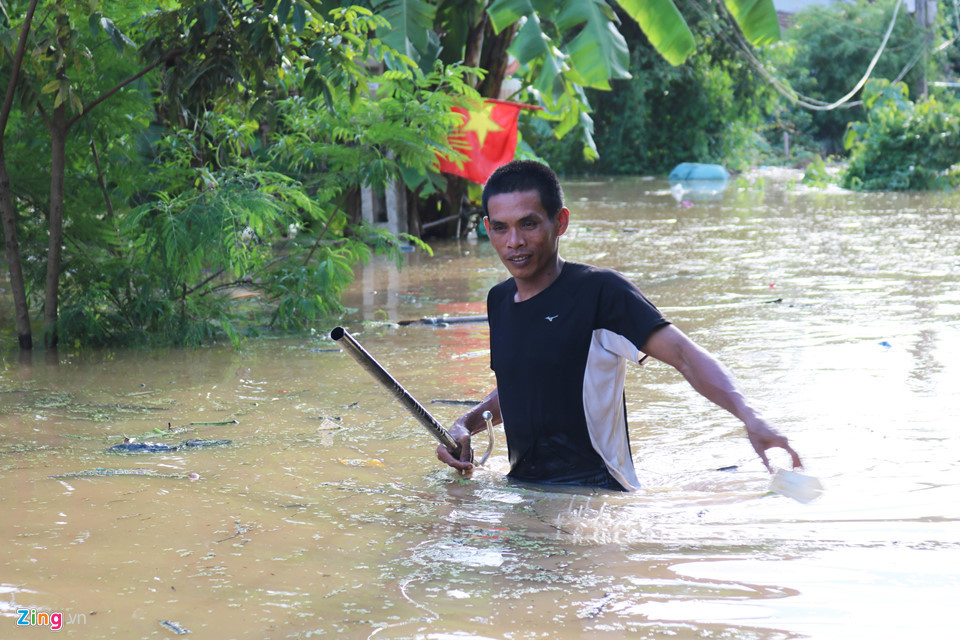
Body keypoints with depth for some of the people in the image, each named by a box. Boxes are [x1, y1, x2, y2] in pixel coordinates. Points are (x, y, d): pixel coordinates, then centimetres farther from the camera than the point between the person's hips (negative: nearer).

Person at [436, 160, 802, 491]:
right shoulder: (499, 301, 12)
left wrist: (749, 416, -35)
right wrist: (465, 426, 10)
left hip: (593, 491, -8)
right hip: (522, 488, 8)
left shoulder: (599, 292, -10)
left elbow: (683, 354, -19)